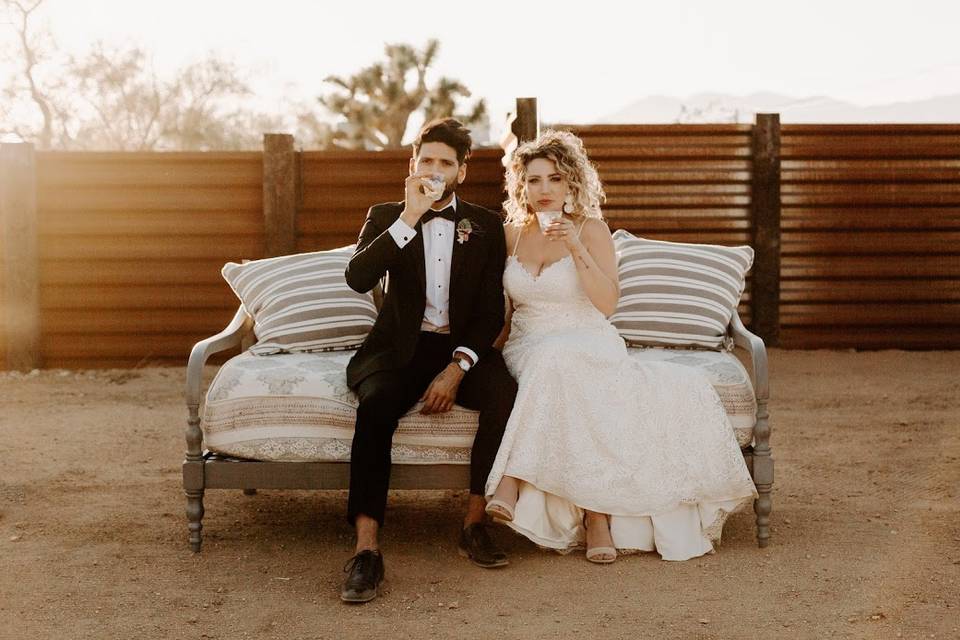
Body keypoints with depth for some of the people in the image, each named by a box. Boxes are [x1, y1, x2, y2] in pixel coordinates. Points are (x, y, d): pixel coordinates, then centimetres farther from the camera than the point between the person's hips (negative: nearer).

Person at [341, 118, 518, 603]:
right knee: (377, 403, -34)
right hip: (400, 347, -1)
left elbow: (492, 312, 3)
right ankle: (366, 549, -37)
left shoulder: (486, 225, 10)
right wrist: (409, 218, -14)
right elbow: (358, 278, -10)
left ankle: (475, 524, -17)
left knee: (504, 394, -31)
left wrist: (457, 367, -14)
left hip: (461, 348, 1)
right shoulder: (386, 217, 10)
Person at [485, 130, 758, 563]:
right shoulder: (512, 236, 12)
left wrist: (577, 249, -19)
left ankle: (513, 481, -37)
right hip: (527, 352, 2)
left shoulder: (591, 230, 2)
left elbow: (608, 303, -8)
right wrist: (493, 350, 3)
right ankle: (597, 515, -41)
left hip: (587, 346, -2)